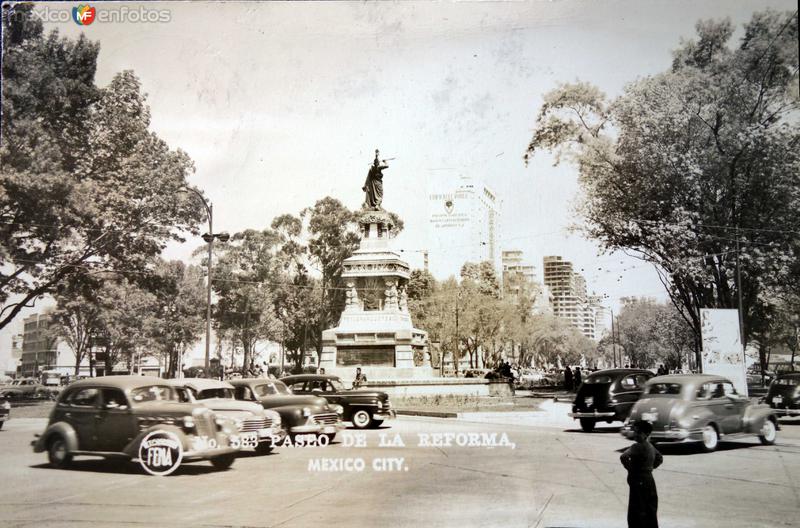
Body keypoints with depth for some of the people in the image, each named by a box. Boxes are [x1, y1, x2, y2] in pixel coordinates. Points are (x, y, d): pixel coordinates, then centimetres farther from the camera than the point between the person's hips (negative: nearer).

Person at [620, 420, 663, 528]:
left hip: (639, 483, -9)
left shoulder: (638, 447, -18)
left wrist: (629, 468, -17)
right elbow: (660, 459, 27)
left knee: (636, 514, -3)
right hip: (649, 481, 9)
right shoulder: (649, 446, 9)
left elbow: (623, 457, -33)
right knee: (650, 514, 15)